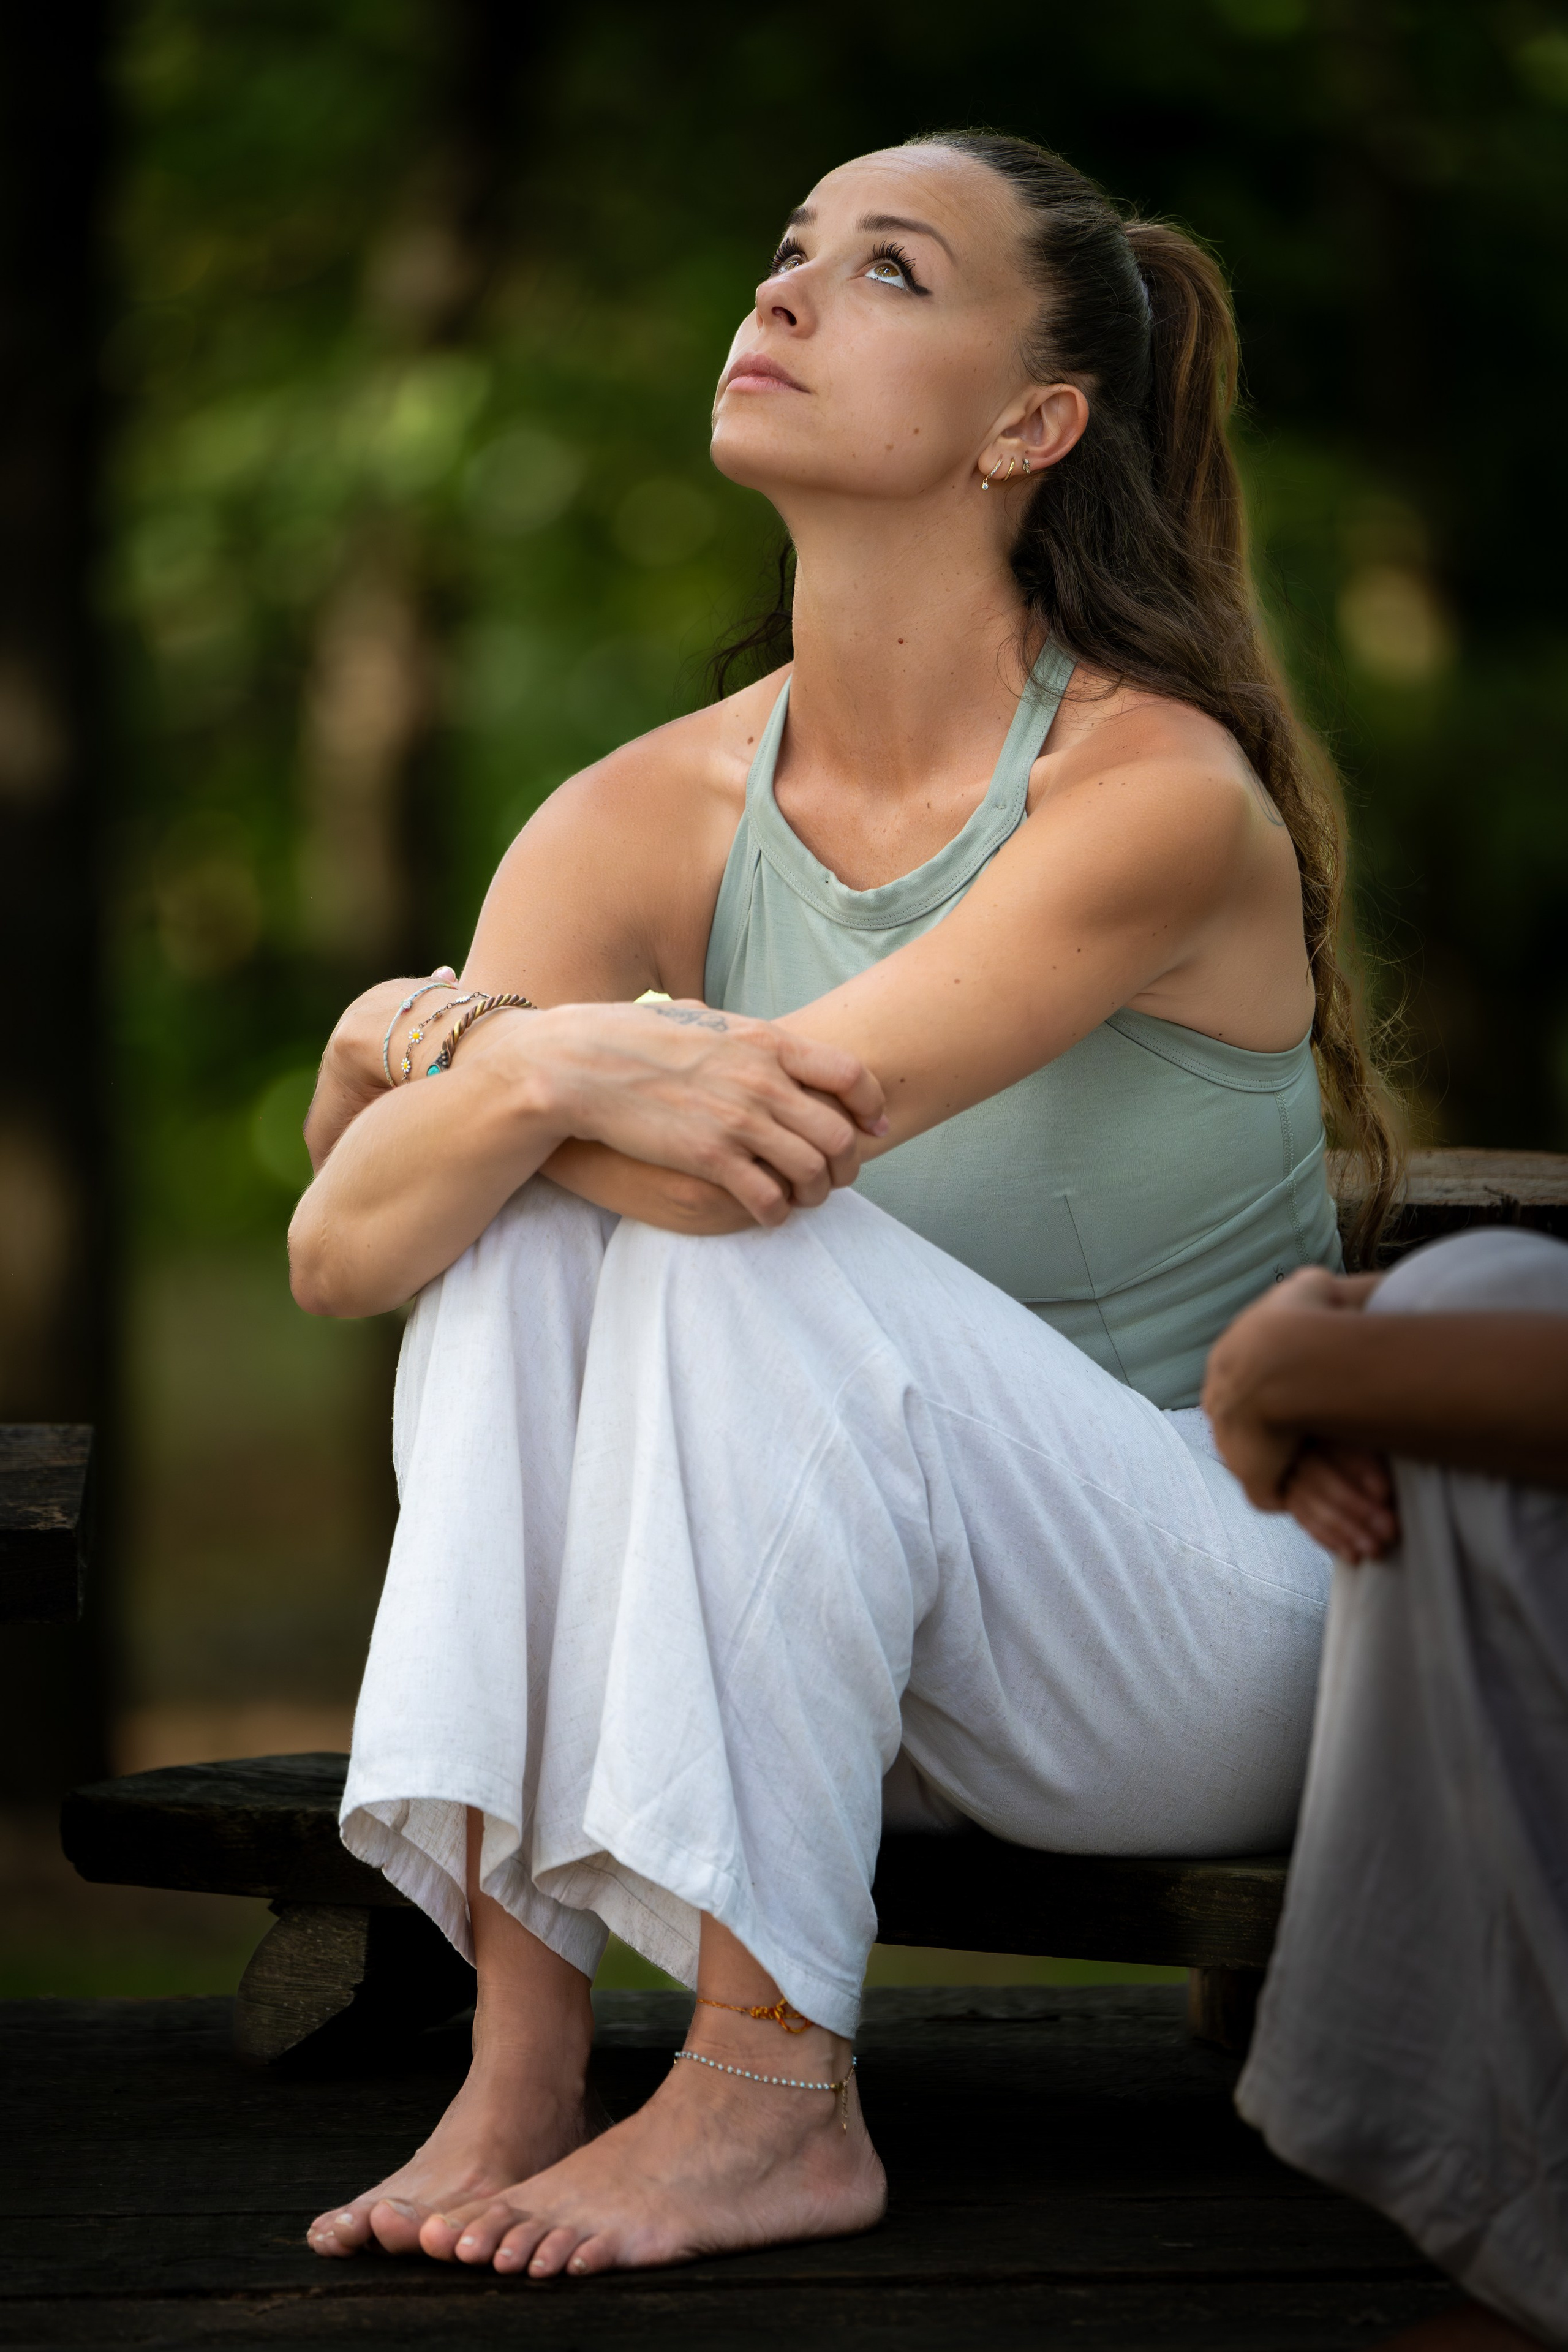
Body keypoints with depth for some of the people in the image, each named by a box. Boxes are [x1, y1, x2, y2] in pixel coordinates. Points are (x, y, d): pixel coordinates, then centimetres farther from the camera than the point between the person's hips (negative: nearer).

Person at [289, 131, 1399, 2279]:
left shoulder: (1159, 792, -17)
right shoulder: (654, 816, -1)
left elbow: (783, 1134, -30)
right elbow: (335, 1252, -14)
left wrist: (436, 1033, -21)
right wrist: (529, 1065, -32)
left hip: (1215, 1640, -5)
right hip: (871, 1658, 5)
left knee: (743, 1237, -29)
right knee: (517, 1209, -20)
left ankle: (771, 2092, -26)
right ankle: (520, 2057, -25)